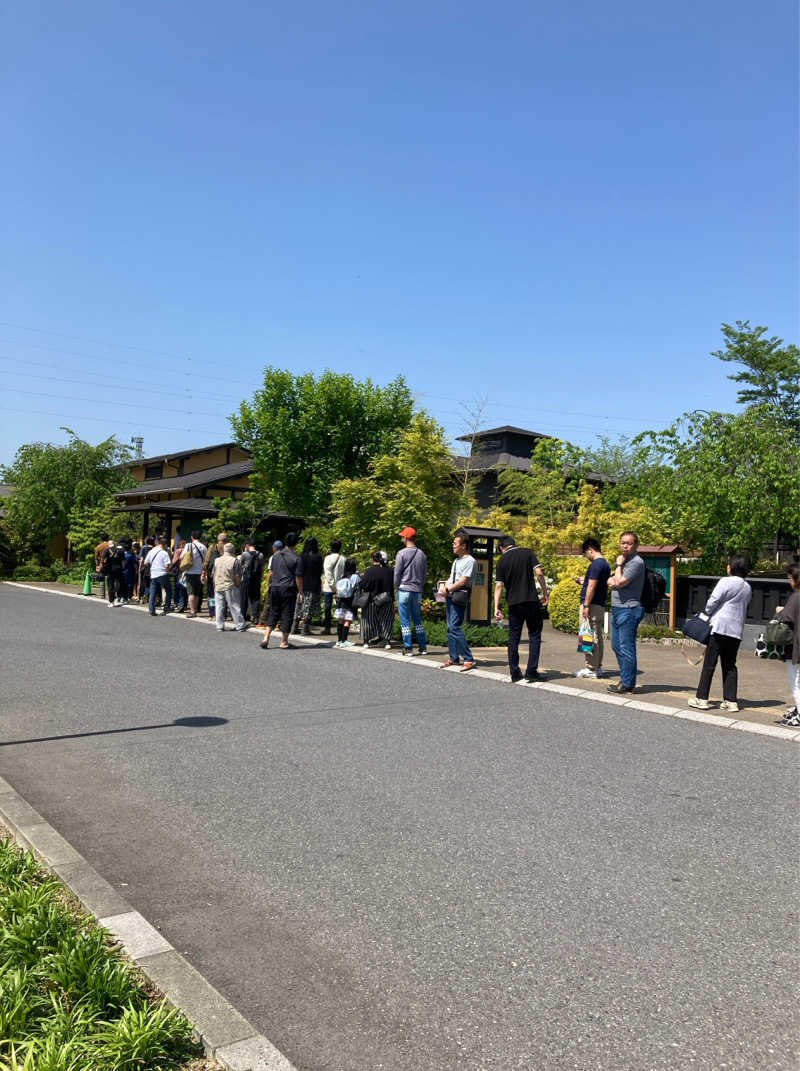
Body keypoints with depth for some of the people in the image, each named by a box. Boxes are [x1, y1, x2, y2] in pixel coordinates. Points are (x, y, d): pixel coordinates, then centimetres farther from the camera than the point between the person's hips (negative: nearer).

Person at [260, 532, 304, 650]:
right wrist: (301, 592, -2)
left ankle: (266, 637, 2)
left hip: (275, 587, 5)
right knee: (287, 614, 3)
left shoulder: (276, 555, 7)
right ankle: (284, 642, 9)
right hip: (289, 589, -5)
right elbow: (298, 578, -9)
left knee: (273, 612, 13)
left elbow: (271, 572, 12)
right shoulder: (297, 558, -9)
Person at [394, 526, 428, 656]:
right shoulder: (422, 554, 4)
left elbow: (397, 573, -7)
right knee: (418, 619, 14)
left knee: (405, 620, 1)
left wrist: (396, 587, 8)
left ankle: (408, 648, 2)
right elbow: (425, 574, 9)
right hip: (418, 591, 5)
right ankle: (423, 647, 14)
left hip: (404, 590, -5)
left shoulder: (402, 553, -10)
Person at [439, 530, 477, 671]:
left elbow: (463, 581, -16)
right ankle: (453, 658, 19)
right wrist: (445, 585, 4)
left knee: (455, 628, -15)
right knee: (451, 628, 11)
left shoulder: (469, 561, -10)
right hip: (449, 596, 9)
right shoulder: (456, 560, 19)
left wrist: (448, 588, -9)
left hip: (459, 597, -9)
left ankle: (469, 659, -11)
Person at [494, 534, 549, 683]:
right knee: (534, 636, 7)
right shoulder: (528, 552, 2)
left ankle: (515, 673, 10)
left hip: (514, 603, 1)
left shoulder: (502, 560, 3)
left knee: (513, 638, 9)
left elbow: (498, 585, -3)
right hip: (531, 600, -1)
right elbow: (539, 572, -8)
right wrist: (545, 593, 1)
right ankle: (531, 672, 2)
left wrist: (496, 607, -2)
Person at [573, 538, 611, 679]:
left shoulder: (595, 564, -15)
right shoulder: (605, 564, 15)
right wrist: (583, 581, 24)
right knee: (597, 637, 14)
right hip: (601, 605, 10)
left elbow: (592, 586, -20)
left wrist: (586, 605, -19)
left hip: (592, 604, -10)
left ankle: (591, 669, -2)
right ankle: (598, 667, 20)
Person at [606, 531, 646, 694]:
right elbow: (611, 581, 19)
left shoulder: (636, 562, -12)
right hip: (616, 608, 10)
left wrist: (619, 565, -7)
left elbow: (620, 582, -20)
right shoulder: (623, 560, 18)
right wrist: (613, 580, -3)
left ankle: (628, 684, 0)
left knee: (626, 647, -6)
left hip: (628, 609, -10)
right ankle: (625, 679, 23)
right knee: (617, 645, 14)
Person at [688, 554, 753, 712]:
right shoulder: (748, 588, 12)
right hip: (737, 630, 6)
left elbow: (712, 602, -11)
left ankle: (702, 698, 2)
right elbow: (744, 608, 15)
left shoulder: (726, 581, -9)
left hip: (720, 627, -6)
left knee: (709, 664, 0)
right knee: (730, 665, 11)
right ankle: (731, 701, 9)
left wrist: (707, 613, 9)